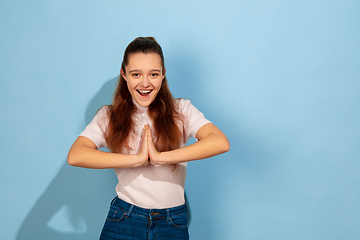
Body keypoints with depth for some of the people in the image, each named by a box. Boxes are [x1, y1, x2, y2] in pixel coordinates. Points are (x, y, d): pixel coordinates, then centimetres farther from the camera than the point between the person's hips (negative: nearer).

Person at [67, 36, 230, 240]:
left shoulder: (181, 110, -2)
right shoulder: (108, 117, 0)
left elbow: (221, 143, -19)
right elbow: (75, 156, -16)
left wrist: (160, 157, -22)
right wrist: (137, 159, -21)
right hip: (123, 222, 0)